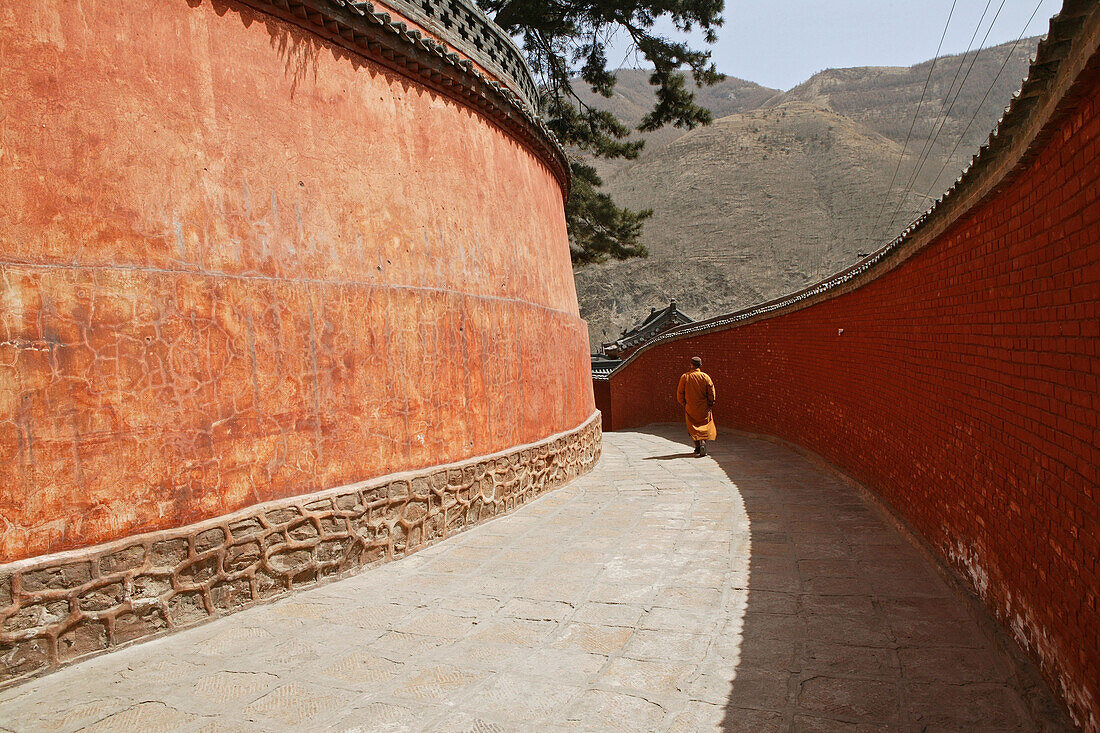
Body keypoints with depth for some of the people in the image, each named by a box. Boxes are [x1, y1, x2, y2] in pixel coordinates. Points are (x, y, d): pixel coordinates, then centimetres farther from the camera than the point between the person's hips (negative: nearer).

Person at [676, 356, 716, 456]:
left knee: (693, 427, 12)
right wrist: (710, 403, 8)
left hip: (690, 408, 1)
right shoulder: (705, 376, -6)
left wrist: (683, 404, 13)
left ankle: (698, 447, 9)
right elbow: (711, 392, -6)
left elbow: (680, 392, 0)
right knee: (704, 426, 8)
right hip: (703, 408, 0)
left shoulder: (685, 377, -5)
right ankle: (703, 442, -15)